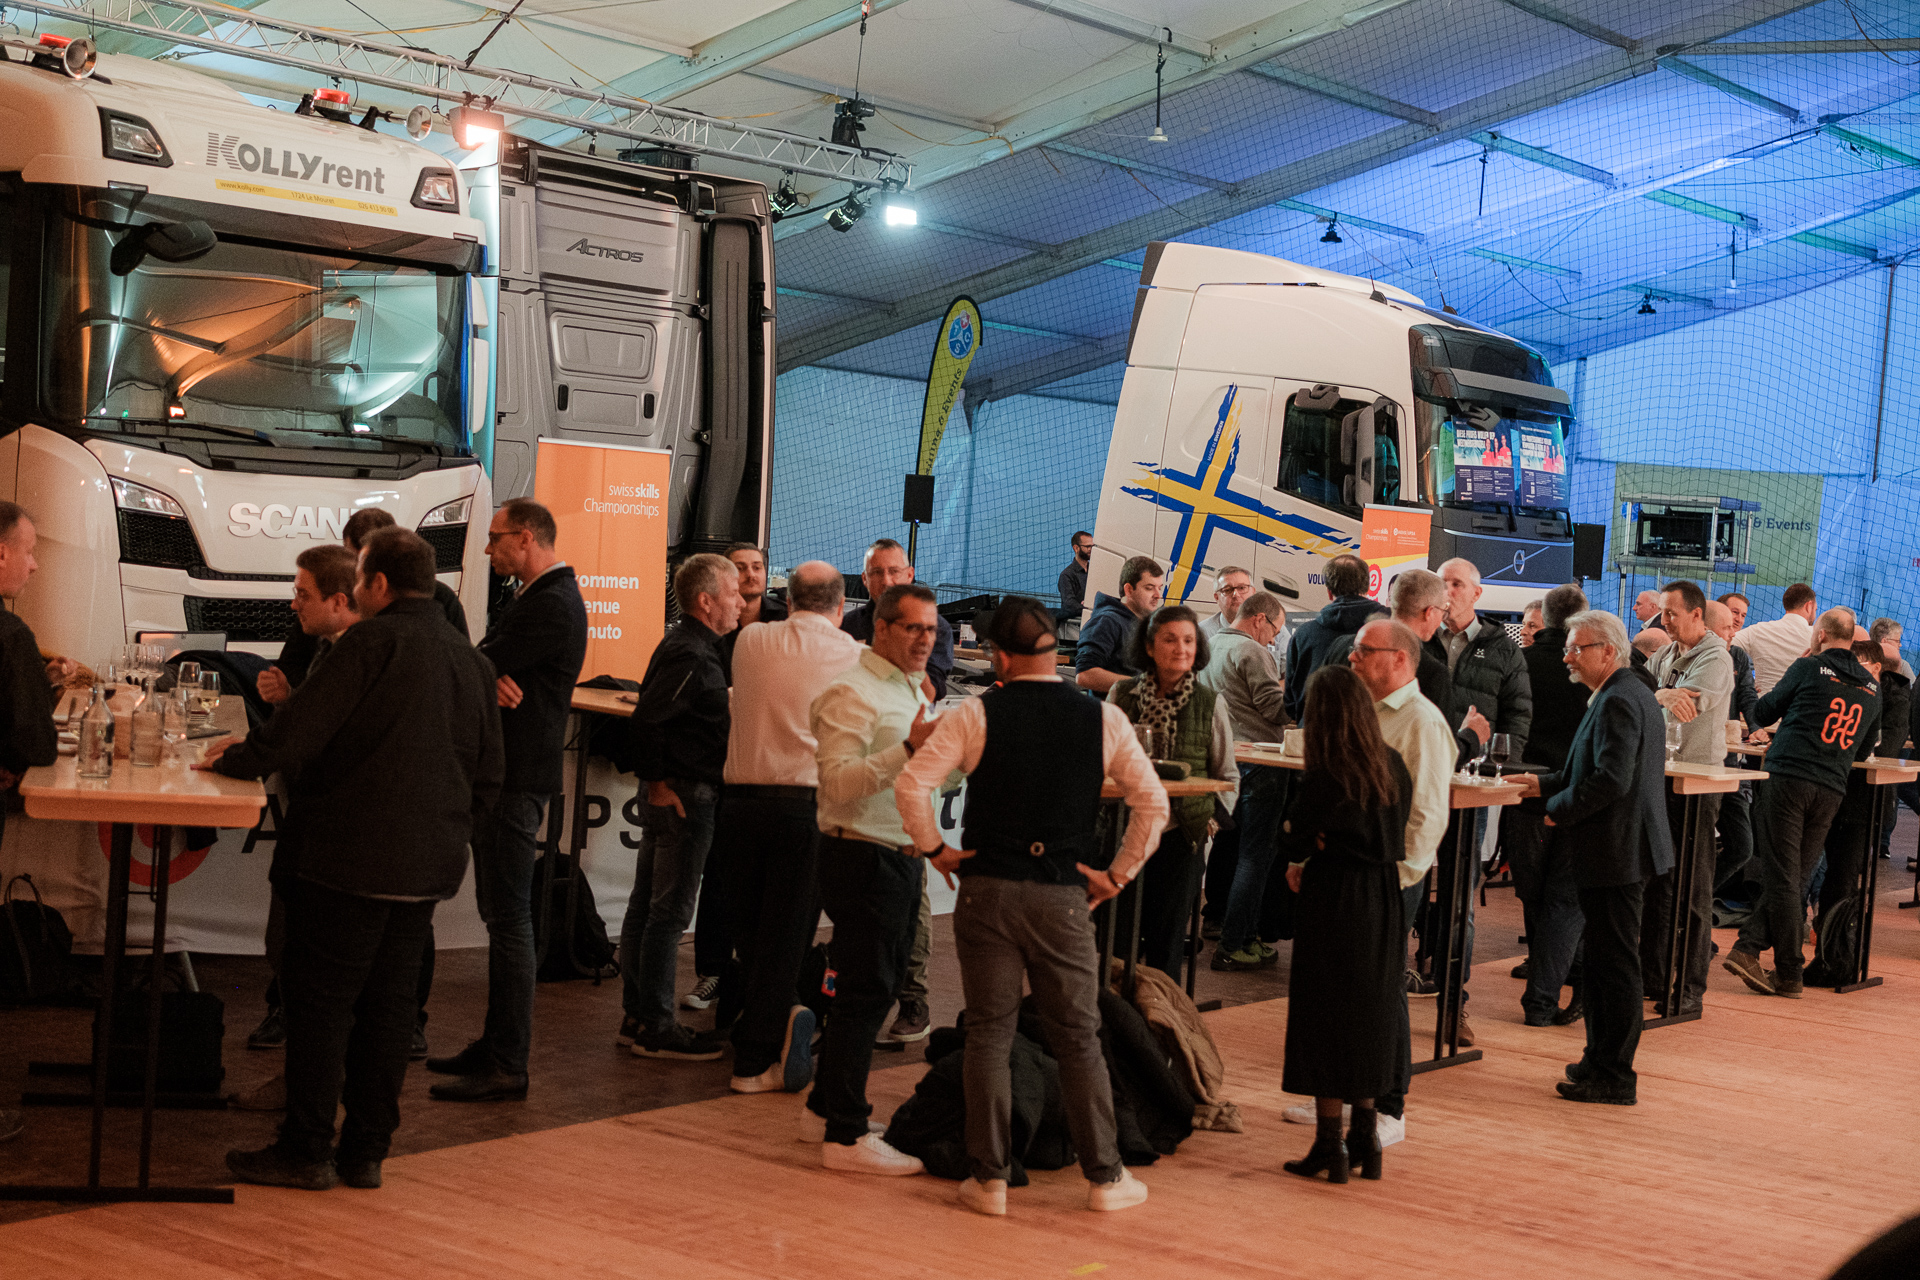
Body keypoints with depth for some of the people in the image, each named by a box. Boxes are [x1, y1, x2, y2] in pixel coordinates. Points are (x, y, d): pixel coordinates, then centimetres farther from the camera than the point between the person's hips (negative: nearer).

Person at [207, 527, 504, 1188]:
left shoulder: (370, 643, -12)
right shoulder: (473, 660, 11)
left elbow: (299, 728, -13)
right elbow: (488, 772, 16)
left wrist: (234, 758, 3)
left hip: (351, 857, -7)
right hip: (428, 864, 7)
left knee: (321, 1000, 1)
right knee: (389, 1002, 12)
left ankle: (306, 1150, 6)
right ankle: (366, 1150, 17)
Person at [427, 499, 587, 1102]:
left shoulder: (552, 605, -16)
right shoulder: (528, 598, 18)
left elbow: (476, 670, -18)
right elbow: (483, 668, 10)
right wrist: (490, 680, -11)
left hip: (517, 780, -11)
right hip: (502, 773, 11)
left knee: (509, 918, -7)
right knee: (500, 913, 16)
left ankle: (508, 1066, -3)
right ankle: (495, 1044, 26)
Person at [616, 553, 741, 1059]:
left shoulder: (682, 646, 13)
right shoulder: (693, 657, -18)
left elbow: (651, 714, 18)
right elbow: (646, 719, -24)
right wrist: (657, 781, -15)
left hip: (669, 792, 10)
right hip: (687, 794, -10)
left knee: (647, 905, 13)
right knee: (670, 912, -4)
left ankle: (637, 1016, 21)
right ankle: (656, 1027, 1)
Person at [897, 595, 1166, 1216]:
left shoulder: (975, 715, -5)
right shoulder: (1103, 718, 1)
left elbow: (910, 784, -12)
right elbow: (1153, 803, 0)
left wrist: (935, 850, 1)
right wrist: (1118, 874, 8)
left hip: (987, 890, -1)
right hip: (1064, 896, 1)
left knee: (988, 1033, 8)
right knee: (1078, 1037, 11)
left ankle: (989, 1177, 10)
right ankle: (1104, 1176, 15)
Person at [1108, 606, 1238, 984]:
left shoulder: (1210, 704, 1)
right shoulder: (1121, 695, 3)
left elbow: (1228, 775, 11)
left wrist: (1214, 820, 1)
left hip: (1181, 836, -1)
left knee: (1166, 941, 0)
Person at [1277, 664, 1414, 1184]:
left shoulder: (1323, 778, -17)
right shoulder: (1394, 767, 2)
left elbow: (1295, 844, -10)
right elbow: (1396, 835, 11)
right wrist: (1321, 855, 5)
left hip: (1334, 905, -6)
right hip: (1385, 903, 6)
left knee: (1327, 1020, 3)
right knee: (1372, 1016, 15)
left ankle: (1329, 1147, 5)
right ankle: (1365, 1141, 19)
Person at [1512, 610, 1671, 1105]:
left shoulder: (1617, 702, -18)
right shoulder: (1636, 694, 15)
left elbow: (1610, 780, -26)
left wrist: (1558, 810, -14)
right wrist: (1546, 783, 16)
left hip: (1614, 852, -11)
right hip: (1625, 847, 11)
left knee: (1615, 963, -4)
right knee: (1605, 959, 17)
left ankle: (1614, 1077, 2)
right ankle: (1602, 1059, 26)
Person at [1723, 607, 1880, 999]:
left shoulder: (1809, 668, -1)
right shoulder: (1872, 688, 13)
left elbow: (1762, 711, 9)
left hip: (1788, 779, -4)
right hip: (1831, 790, 4)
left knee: (1782, 877, -3)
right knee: (1796, 879, 9)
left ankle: (1789, 974, -4)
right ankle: (1747, 949, -1)